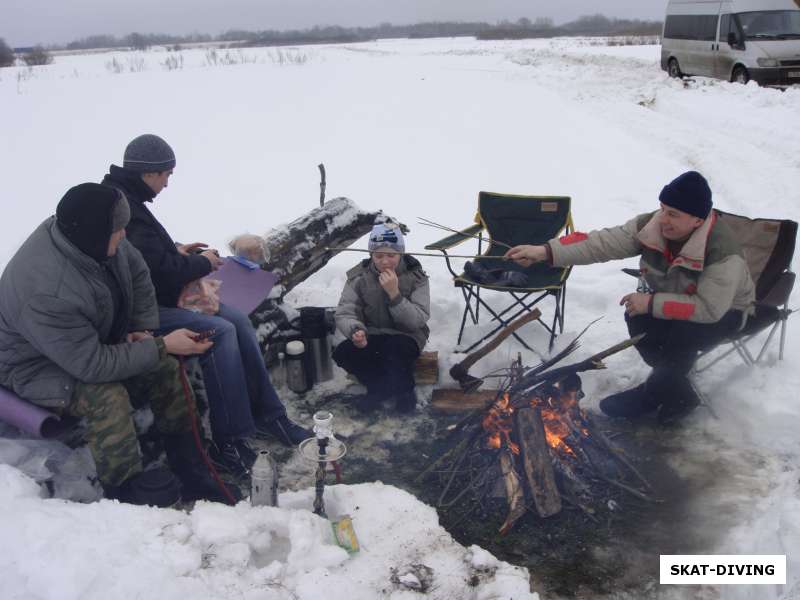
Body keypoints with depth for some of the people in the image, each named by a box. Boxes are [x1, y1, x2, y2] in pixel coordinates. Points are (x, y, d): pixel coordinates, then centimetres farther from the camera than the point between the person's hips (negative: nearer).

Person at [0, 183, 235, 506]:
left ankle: (195, 477, 2)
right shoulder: (46, 295, -40)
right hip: (39, 367, -7)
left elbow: (137, 272, 1)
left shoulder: (91, 236, -19)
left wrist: (144, 328, -8)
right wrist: (162, 346, -28)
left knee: (166, 371, -9)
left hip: (92, 341, 7)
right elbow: (91, 365, -33)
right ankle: (128, 491, -13)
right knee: (108, 397, -34)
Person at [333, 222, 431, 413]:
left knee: (395, 349, -37)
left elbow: (418, 320, -19)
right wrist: (356, 330, -34)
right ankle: (381, 386, -7)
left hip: (406, 335, -2)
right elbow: (344, 313, -11)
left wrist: (394, 293, -32)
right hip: (372, 335, 3)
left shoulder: (415, 277, -9)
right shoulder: (359, 276, -5)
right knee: (342, 353, -26)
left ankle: (403, 390, -12)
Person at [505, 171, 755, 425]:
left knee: (683, 334, -35)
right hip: (672, 301, 5)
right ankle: (678, 393, -5)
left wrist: (652, 303, -35)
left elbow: (710, 309, -35)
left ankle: (652, 394, -6)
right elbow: (602, 242, -28)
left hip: (724, 310, -5)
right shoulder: (651, 226, -21)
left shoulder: (724, 254, -35)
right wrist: (545, 251, -38)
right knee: (637, 318, -25)